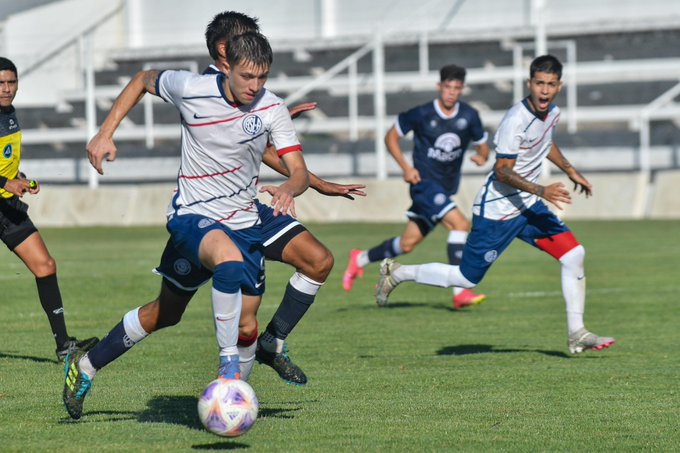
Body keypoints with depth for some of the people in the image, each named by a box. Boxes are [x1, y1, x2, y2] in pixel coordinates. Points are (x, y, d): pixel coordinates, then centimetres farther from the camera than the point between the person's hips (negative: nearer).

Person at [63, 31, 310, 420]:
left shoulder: (272, 108, -9)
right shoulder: (190, 89, -15)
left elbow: (300, 172, -13)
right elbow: (143, 80, 6)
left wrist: (289, 189, -37)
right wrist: (107, 132, 0)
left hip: (244, 223, 4)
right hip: (193, 216, -4)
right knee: (230, 260, -40)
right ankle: (229, 363, -28)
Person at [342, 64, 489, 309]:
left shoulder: (469, 116, 0)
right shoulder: (422, 114, -10)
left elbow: (482, 144, 12)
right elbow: (391, 136, 2)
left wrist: (482, 156, -12)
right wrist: (405, 167, -9)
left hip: (447, 188, 6)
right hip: (424, 182, -6)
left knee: (407, 244, 10)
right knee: (460, 224, -25)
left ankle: (360, 259, 34)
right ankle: (460, 292, -25)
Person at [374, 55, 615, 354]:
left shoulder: (551, 113, 2)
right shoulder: (515, 121, -25)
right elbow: (502, 172, -26)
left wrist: (570, 171, 28)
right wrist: (541, 191, -35)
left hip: (527, 206, 8)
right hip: (497, 210, -8)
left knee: (573, 254, -6)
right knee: (466, 279, 1)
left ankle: (576, 335, 0)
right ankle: (396, 273, 21)